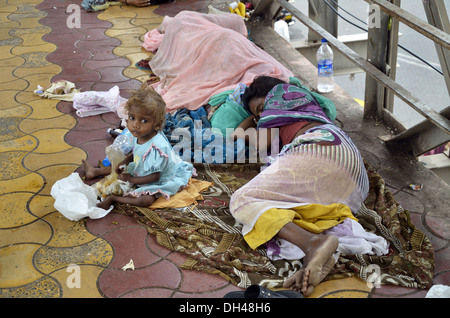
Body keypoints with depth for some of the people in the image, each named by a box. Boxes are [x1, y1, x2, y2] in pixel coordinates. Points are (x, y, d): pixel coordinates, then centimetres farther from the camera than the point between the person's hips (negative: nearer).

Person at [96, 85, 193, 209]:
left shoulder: (157, 147, -39)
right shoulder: (138, 135, -12)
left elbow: (154, 176, -30)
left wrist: (131, 179, -21)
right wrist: (125, 161, -4)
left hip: (160, 181, -10)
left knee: (145, 201, -30)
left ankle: (113, 198, -20)